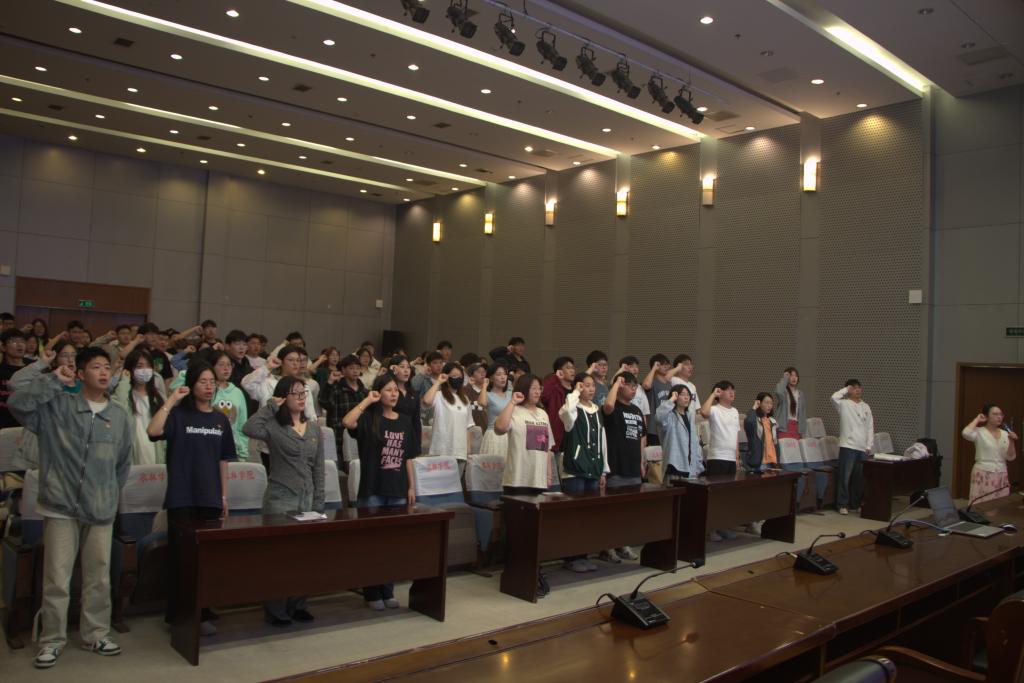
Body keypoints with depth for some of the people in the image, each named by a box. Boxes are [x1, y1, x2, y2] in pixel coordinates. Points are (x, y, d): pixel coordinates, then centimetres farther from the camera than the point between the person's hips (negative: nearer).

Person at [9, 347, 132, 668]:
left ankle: (96, 634, 26)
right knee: (56, 579, 4)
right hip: (61, 507, -3)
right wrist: (54, 379, -15)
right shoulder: (58, 405, -2)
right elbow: (18, 404, -19)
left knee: (98, 578, 11)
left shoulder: (119, 415, 7)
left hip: (101, 510, 3)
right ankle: (52, 640, 19)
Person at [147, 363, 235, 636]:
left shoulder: (221, 419, 10)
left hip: (210, 499, 4)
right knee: (180, 558, 2)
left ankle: (201, 614, 21)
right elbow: (153, 431, -24)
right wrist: (171, 400, -17)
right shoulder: (178, 414, -3)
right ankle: (177, 616, 13)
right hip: (182, 498, -4)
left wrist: (224, 496, 11)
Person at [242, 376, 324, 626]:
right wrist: (271, 406, -17)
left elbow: (318, 469, 10)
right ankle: (276, 610, 12)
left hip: (307, 499, 5)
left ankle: (297, 605, 23)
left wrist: (318, 503, 7)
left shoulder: (314, 428, 9)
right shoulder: (274, 426, -6)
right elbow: (249, 428, -30)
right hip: (280, 499, -5)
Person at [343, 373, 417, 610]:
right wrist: (368, 400, -18)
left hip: (398, 490, 4)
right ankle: (371, 593, 16)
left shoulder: (404, 421, 8)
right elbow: (347, 422, -28)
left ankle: (388, 591, 23)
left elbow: (408, 457, 11)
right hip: (373, 490, -4)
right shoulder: (369, 418, -5)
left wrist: (411, 486, 8)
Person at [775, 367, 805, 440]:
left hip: (796, 427, 5)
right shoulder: (783, 391, -1)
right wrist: (785, 378, -12)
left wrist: (803, 431, 10)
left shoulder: (800, 394, 16)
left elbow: (803, 413, 16)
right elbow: (779, 392, -28)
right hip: (784, 426, -5)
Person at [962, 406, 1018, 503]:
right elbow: (966, 433, -31)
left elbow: (1010, 457, 5)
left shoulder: (1005, 434, 8)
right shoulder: (979, 432, -7)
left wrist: (1011, 441, -12)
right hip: (983, 475, -5)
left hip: (1001, 476, 5)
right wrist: (977, 419, -15)